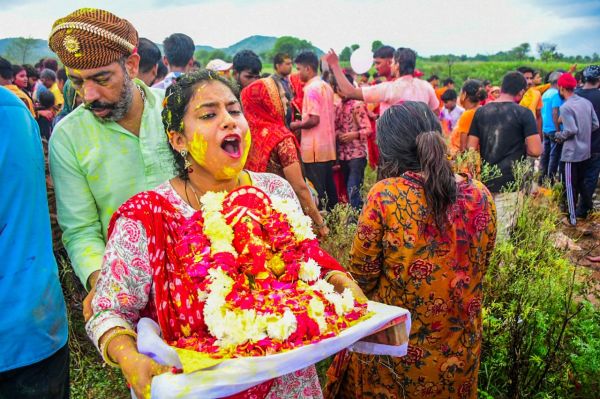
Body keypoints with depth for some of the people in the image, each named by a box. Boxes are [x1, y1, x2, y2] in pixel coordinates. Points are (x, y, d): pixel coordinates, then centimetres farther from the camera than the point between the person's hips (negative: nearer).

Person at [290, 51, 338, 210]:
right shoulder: (326, 86, 12)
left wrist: (295, 125, -5)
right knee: (328, 187, 14)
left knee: (316, 190, -2)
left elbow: (313, 120, -21)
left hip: (314, 149, -9)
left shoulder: (311, 88, -14)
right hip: (328, 147, 9)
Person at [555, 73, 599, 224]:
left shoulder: (565, 107, -18)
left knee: (570, 186, 3)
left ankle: (572, 218, 10)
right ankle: (586, 210, 29)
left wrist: (559, 135, -5)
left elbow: (571, 130, -23)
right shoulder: (587, 102, 4)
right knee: (581, 182, 22)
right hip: (585, 151, 7)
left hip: (571, 153, -7)